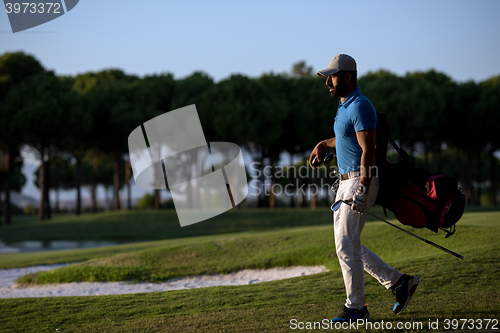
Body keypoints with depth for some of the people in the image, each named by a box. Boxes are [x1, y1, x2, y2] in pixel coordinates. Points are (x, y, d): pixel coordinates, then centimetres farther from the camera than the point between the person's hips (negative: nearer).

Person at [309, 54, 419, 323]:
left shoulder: (360, 106, -16)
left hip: (361, 181, -10)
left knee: (347, 245, -8)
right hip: (346, 181, 10)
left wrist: (362, 191, -27)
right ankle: (398, 282, 17)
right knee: (346, 245, 12)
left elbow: (368, 150, -22)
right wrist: (323, 145, 24)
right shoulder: (344, 106, 15)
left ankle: (356, 308, 0)